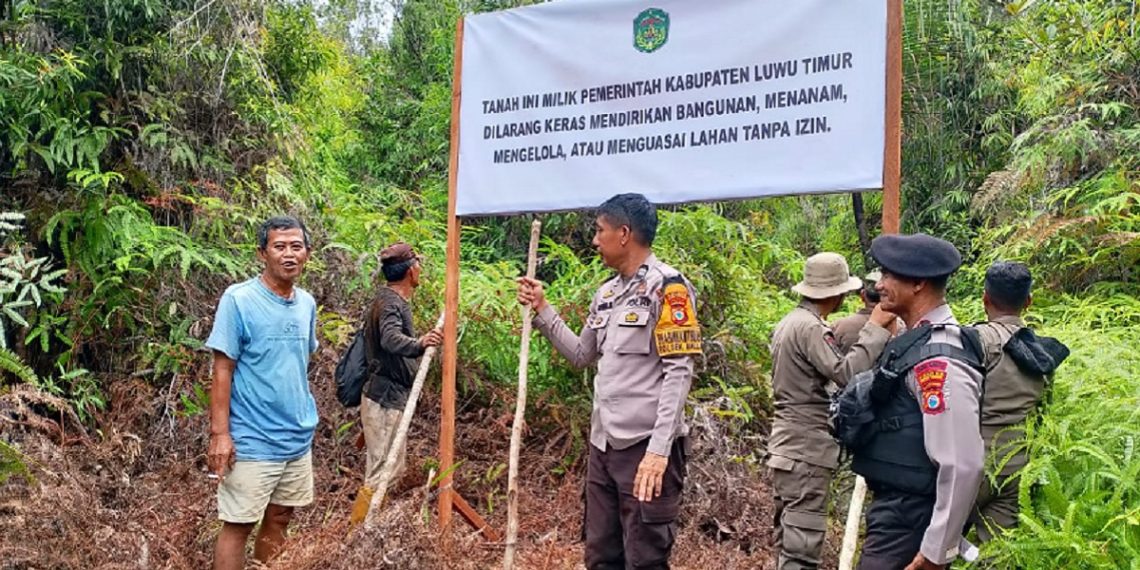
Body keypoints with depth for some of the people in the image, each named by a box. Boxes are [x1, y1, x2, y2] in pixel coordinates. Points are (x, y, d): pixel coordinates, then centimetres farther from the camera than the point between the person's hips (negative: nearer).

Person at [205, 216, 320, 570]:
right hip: (252, 441, -6)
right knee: (237, 526, 3)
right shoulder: (238, 300, -13)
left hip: (299, 438, 6)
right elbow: (223, 371, -13)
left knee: (279, 520, 15)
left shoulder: (307, 303, 6)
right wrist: (220, 433, -17)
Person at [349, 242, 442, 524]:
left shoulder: (394, 299, 14)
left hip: (390, 399, 11)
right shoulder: (391, 302, -18)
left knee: (392, 470, 17)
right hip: (384, 401, -11)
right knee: (383, 472, -9)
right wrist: (419, 344, -57)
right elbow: (391, 338, -40)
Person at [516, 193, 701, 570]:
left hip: (646, 447, -8)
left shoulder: (666, 286, -10)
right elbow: (582, 356, 24)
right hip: (603, 444, 8)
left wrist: (659, 449, -21)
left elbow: (678, 372, -15)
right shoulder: (606, 294, 14)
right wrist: (542, 310, 16)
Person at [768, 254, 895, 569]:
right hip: (806, 450, -10)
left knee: (789, 539, 15)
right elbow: (847, 372, -25)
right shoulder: (811, 327, -17)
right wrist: (875, 328, -19)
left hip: (789, 445, 10)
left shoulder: (789, 322, 13)